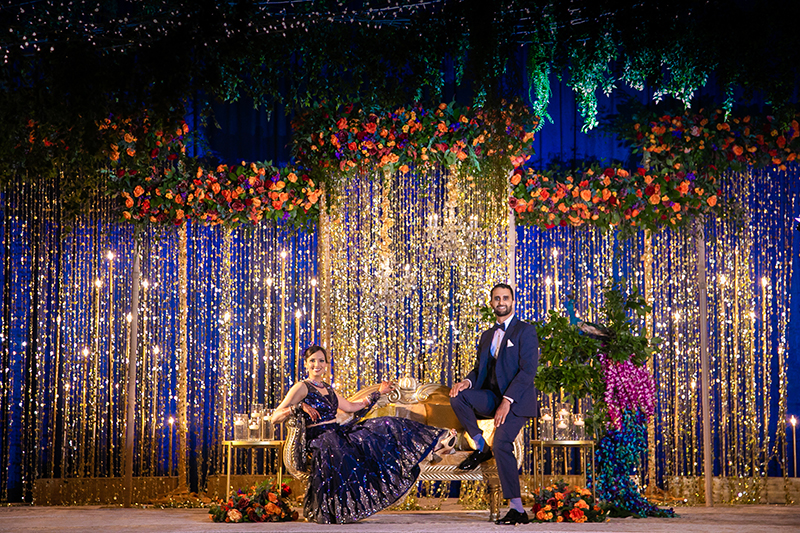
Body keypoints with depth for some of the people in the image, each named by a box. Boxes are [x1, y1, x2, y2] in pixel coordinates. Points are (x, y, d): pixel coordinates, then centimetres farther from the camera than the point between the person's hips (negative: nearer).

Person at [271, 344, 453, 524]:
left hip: (338, 433, 7)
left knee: (386, 426, -3)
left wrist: (378, 393, 31)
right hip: (319, 438, -7)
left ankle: (435, 442, -7)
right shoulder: (302, 388, -4)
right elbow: (275, 417, -12)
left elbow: (350, 407, 29)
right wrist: (300, 407, -27)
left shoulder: (328, 389, 20)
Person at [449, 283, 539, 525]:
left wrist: (507, 402, -22)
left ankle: (517, 509, -20)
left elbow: (528, 370, -12)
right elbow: (479, 368, 19)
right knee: (458, 396, -22)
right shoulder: (487, 336, 21)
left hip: (516, 400, -6)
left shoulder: (525, 331, -2)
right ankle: (481, 448, -5)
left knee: (501, 443, -25)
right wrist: (467, 381, -7)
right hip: (492, 397, 6)